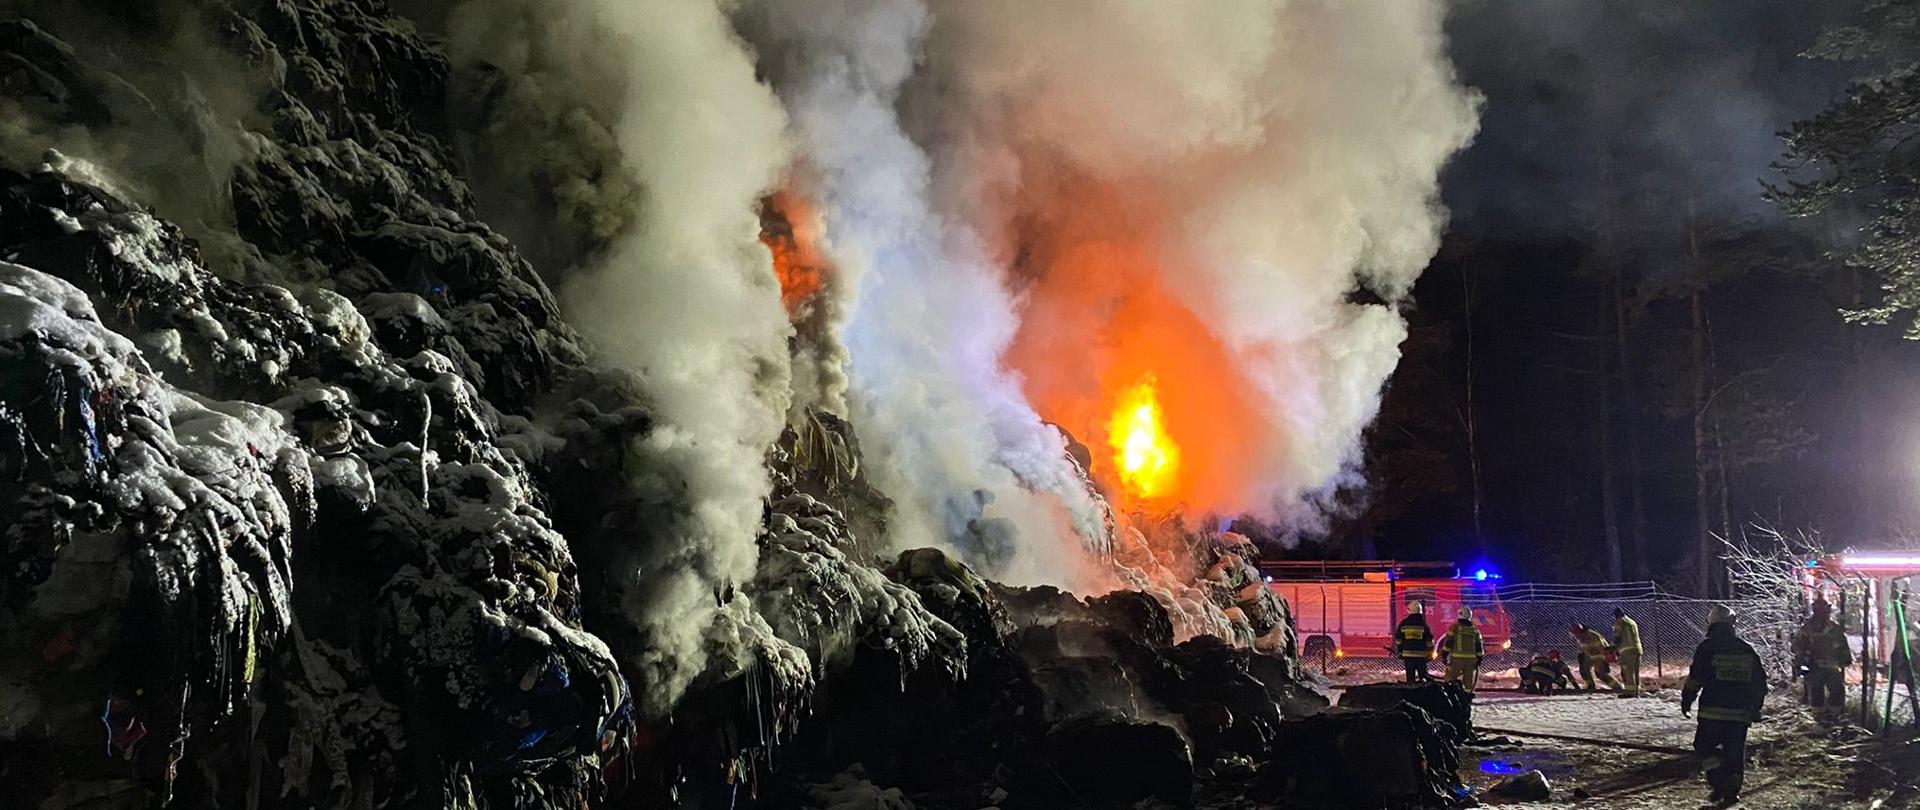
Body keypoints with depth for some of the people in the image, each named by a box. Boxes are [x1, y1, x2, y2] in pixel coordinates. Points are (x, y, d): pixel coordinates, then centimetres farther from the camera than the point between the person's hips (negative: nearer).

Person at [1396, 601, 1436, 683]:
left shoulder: (1403, 623, 1)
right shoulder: (1423, 624, -3)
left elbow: (1397, 640, 5)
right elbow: (1429, 641, 0)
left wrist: (1399, 652, 16)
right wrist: (1430, 653, 13)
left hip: (1408, 654, 1)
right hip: (1421, 655, -1)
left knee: (1410, 677, 6)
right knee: (1423, 675, 9)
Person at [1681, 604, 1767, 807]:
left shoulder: (1707, 648, -5)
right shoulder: (1747, 650, 10)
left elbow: (1695, 678, -7)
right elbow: (1759, 682, 15)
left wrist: (1686, 701, 3)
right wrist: (1755, 708, 23)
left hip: (1713, 710, -4)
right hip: (1741, 712, 4)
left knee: (1705, 746, 7)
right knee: (1735, 752, 9)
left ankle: (1719, 782, -9)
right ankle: (1731, 791, 6)